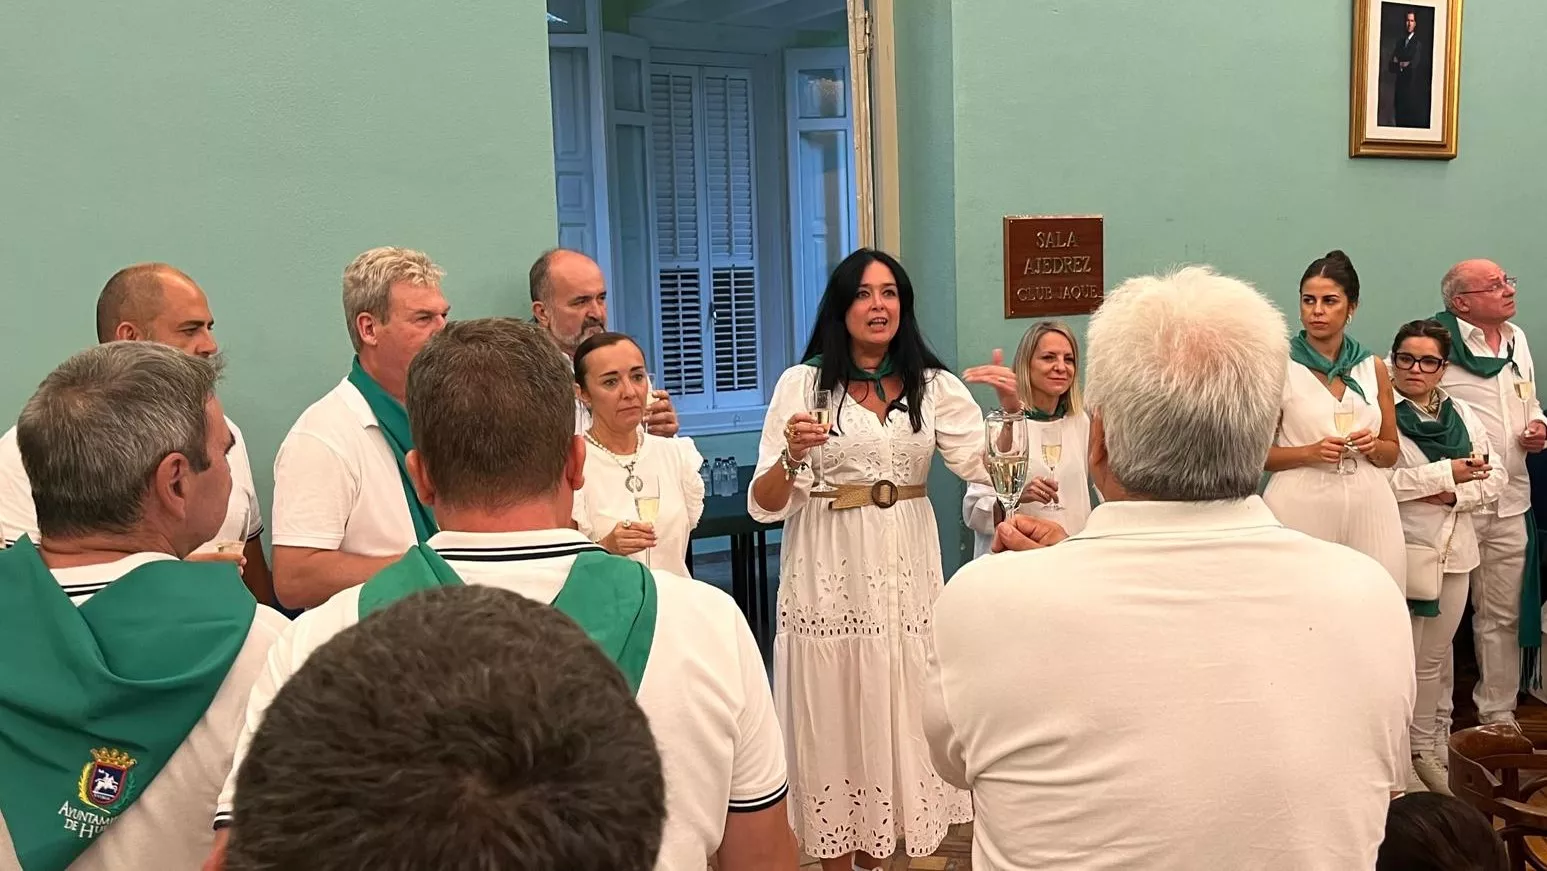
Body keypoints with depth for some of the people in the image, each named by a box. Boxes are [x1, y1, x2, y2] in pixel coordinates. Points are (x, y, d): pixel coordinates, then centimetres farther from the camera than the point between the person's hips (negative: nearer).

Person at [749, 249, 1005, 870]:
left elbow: (992, 469, -4)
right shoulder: (802, 383, -2)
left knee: (898, 709, 11)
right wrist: (791, 455, -23)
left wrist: (1012, 408, -19)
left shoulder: (933, 386, 6)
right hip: (829, 574, -2)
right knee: (833, 712, 6)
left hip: (906, 570, 3)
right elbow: (765, 505, -4)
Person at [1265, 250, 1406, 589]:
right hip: (1301, 504, -3)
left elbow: (1392, 453, 15)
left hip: (1367, 503, 3)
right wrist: (1310, 452, -17)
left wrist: (1373, 447, -5)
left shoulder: (1374, 368, 10)